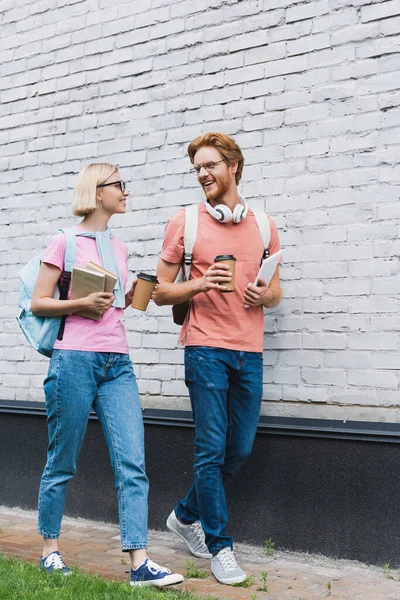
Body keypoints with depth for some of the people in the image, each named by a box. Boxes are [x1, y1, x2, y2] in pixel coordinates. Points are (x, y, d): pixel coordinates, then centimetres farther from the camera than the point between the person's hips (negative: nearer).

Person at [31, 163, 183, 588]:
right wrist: (82, 304, -15)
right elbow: (38, 304, -2)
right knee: (62, 463, 6)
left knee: (133, 463, -4)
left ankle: (140, 564, -3)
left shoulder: (118, 248, 18)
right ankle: (50, 550, 23)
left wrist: (134, 294, 8)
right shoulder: (66, 241, 0)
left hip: (117, 363, 6)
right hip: (75, 360, -5)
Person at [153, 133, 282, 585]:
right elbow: (160, 292, 4)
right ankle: (220, 546, 12)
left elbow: (276, 290, 18)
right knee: (212, 449, -3)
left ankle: (186, 515, 31)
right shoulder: (185, 222, 3)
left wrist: (264, 295, -5)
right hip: (206, 348, -4)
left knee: (240, 450, 8)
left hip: (249, 351, 4)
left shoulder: (263, 225, 11)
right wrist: (199, 284, -14)